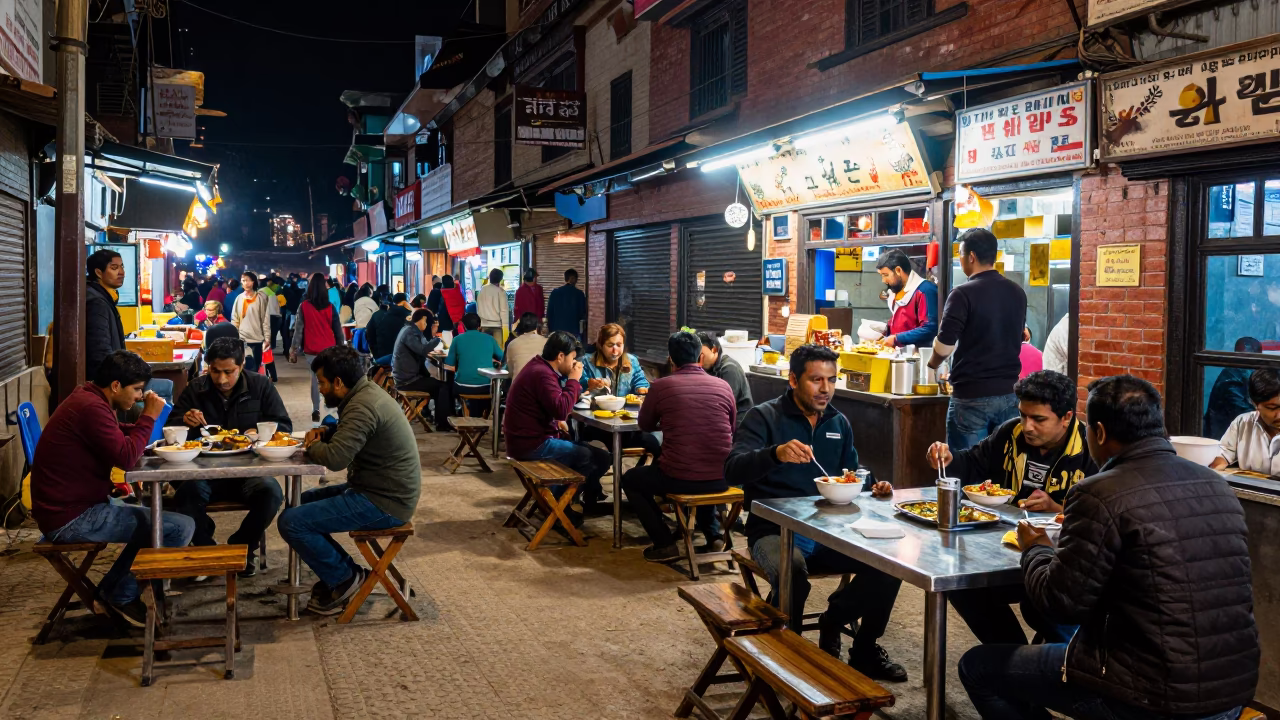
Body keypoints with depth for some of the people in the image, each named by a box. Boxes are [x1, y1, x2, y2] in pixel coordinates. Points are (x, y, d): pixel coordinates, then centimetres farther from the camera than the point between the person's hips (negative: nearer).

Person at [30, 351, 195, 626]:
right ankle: (123, 594, 3)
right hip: (70, 519, -11)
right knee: (181, 528, -17)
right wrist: (149, 417, -14)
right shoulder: (91, 407, -21)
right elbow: (126, 456, -26)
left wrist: (144, 422, 5)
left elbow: (119, 436, 24)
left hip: (73, 506, 11)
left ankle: (114, 587, 26)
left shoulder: (88, 397, 12)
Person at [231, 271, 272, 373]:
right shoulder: (239, 298, 6)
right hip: (242, 339, 2)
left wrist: (267, 338, -7)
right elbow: (235, 319, 9)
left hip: (257, 339, -2)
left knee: (255, 369, 6)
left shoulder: (261, 297, -3)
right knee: (243, 368, 3)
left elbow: (266, 319, -3)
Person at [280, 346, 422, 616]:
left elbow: (335, 458, -31)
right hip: (384, 491, 11)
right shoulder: (367, 392, 10)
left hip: (383, 503, -11)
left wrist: (312, 446, -9)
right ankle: (339, 573, 18)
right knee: (301, 502, 20)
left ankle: (344, 578, 3)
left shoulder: (363, 406, -22)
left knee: (290, 522, -13)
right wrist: (325, 432, 6)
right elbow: (348, 434, 27)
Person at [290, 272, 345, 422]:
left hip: (311, 350, 0)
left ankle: (316, 410, 7)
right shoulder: (330, 307, -3)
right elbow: (338, 329, 2)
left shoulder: (304, 307, -4)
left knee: (315, 378, 9)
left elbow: (298, 330, -3)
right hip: (329, 349, 0)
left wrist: (294, 350, 2)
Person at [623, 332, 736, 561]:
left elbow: (646, 426, 13)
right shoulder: (723, 386, 2)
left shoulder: (660, 386, -4)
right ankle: (713, 535, 28)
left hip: (679, 478, -4)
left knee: (630, 480, 24)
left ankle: (664, 543, 14)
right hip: (722, 480, 4)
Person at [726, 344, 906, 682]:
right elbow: (733, 469, -19)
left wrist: (872, 489, 1)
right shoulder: (764, 417, -5)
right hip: (775, 531, -5)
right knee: (793, 567, -37)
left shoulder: (839, 423, 14)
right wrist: (776, 453, -38)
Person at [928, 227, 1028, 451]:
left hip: (972, 395, -6)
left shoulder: (964, 294, -13)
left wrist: (933, 363, 4)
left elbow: (944, 347, -17)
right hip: (1009, 393, 6)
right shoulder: (1017, 292, 7)